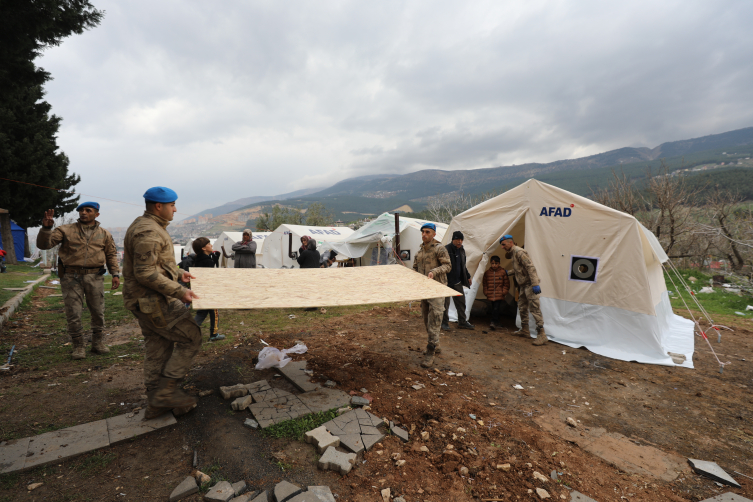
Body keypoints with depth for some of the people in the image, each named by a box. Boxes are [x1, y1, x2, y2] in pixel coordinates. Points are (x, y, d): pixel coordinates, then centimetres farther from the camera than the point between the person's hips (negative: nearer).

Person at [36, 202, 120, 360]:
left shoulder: (104, 234, 9)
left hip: (95, 277, 1)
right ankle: (78, 346, 16)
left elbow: (111, 254, 11)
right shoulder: (66, 230, 5)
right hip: (71, 277, -1)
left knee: (98, 312, 8)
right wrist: (46, 228, -19)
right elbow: (44, 244, -2)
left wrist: (115, 274, 2)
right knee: (73, 314, 2)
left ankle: (98, 343, 22)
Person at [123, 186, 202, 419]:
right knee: (191, 337, -3)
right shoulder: (148, 232, -20)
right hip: (154, 302, -11)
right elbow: (146, 273, -25)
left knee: (157, 348, 16)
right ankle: (165, 391, 5)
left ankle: (155, 403, 27)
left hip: (145, 300, 11)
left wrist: (178, 273, 19)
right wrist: (179, 292, -26)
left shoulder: (147, 227, 15)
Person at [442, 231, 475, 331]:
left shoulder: (462, 250, 11)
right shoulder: (446, 250, -15)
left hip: (457, 282, 7)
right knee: (445, 303, 2)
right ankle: (444, 323, 17)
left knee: (461, 302, 12)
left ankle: (462, 322, 26)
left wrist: (468, 277, 22)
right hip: (446, 282, -7)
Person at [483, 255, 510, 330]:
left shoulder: (503, 272, -2)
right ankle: (496, 323, 24)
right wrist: (486, 292, 4)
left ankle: (494, 322, -7)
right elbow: (485, 284, 10)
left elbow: (506, 283, 3)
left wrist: (504, 292, -3)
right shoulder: (487, 273, 4)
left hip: (499, 295, -3)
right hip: (491, 295, 3)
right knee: (494, 309, 12)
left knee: (496, 309, -12)